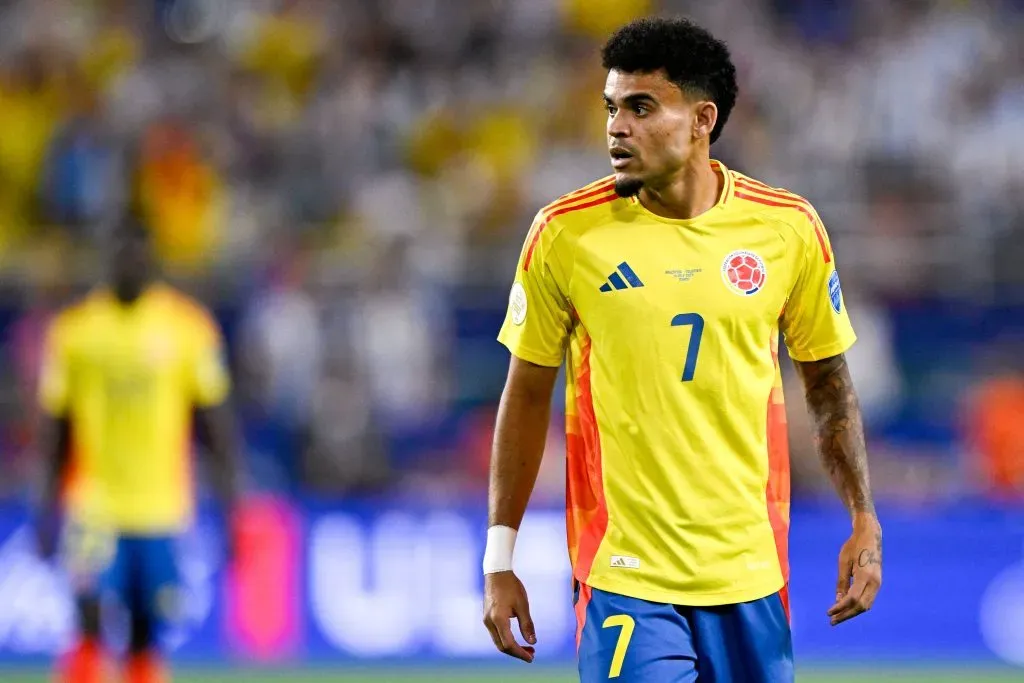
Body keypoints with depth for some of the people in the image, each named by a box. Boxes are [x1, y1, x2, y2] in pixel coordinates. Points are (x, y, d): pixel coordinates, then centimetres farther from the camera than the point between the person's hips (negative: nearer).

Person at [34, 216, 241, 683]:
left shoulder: (188, 325, 2)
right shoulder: (73, 328, 3)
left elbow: (214, 417, 5)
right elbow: (56, 421, 8)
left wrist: (230, 497, 0)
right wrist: (51, 502, 6)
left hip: (161, 500, 1)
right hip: (92, 499, -1)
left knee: (146, 631, 5)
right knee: (88, 611, -18)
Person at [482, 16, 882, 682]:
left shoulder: (789, 227, 1)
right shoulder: (565, 233, -3)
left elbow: (829, 381, 12)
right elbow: (527, 396, 4)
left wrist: (864, 522, 4)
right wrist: (500, 558, 2)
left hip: (752, 573, 2)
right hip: (622, 573, -2)